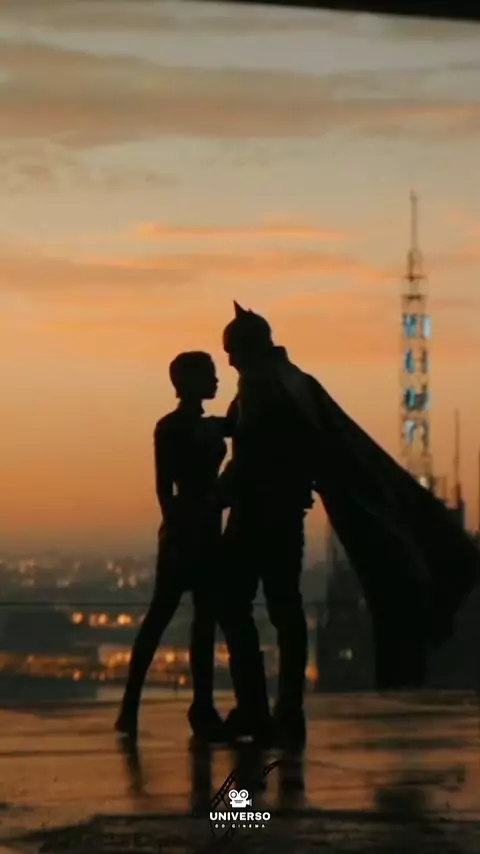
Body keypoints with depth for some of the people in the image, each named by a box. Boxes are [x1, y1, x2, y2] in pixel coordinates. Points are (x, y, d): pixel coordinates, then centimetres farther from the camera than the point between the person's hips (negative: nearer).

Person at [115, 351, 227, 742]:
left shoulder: (212, 427, 14)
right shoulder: (170, 427, -7)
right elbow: (165, 487, -12)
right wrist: (174, 530, -18)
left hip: (207, 530, 7)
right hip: (184, 531, -7)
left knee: (206, 618, 5)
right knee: (161, 614, -7)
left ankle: (203, 709, 6)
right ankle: (130, 706, -4)